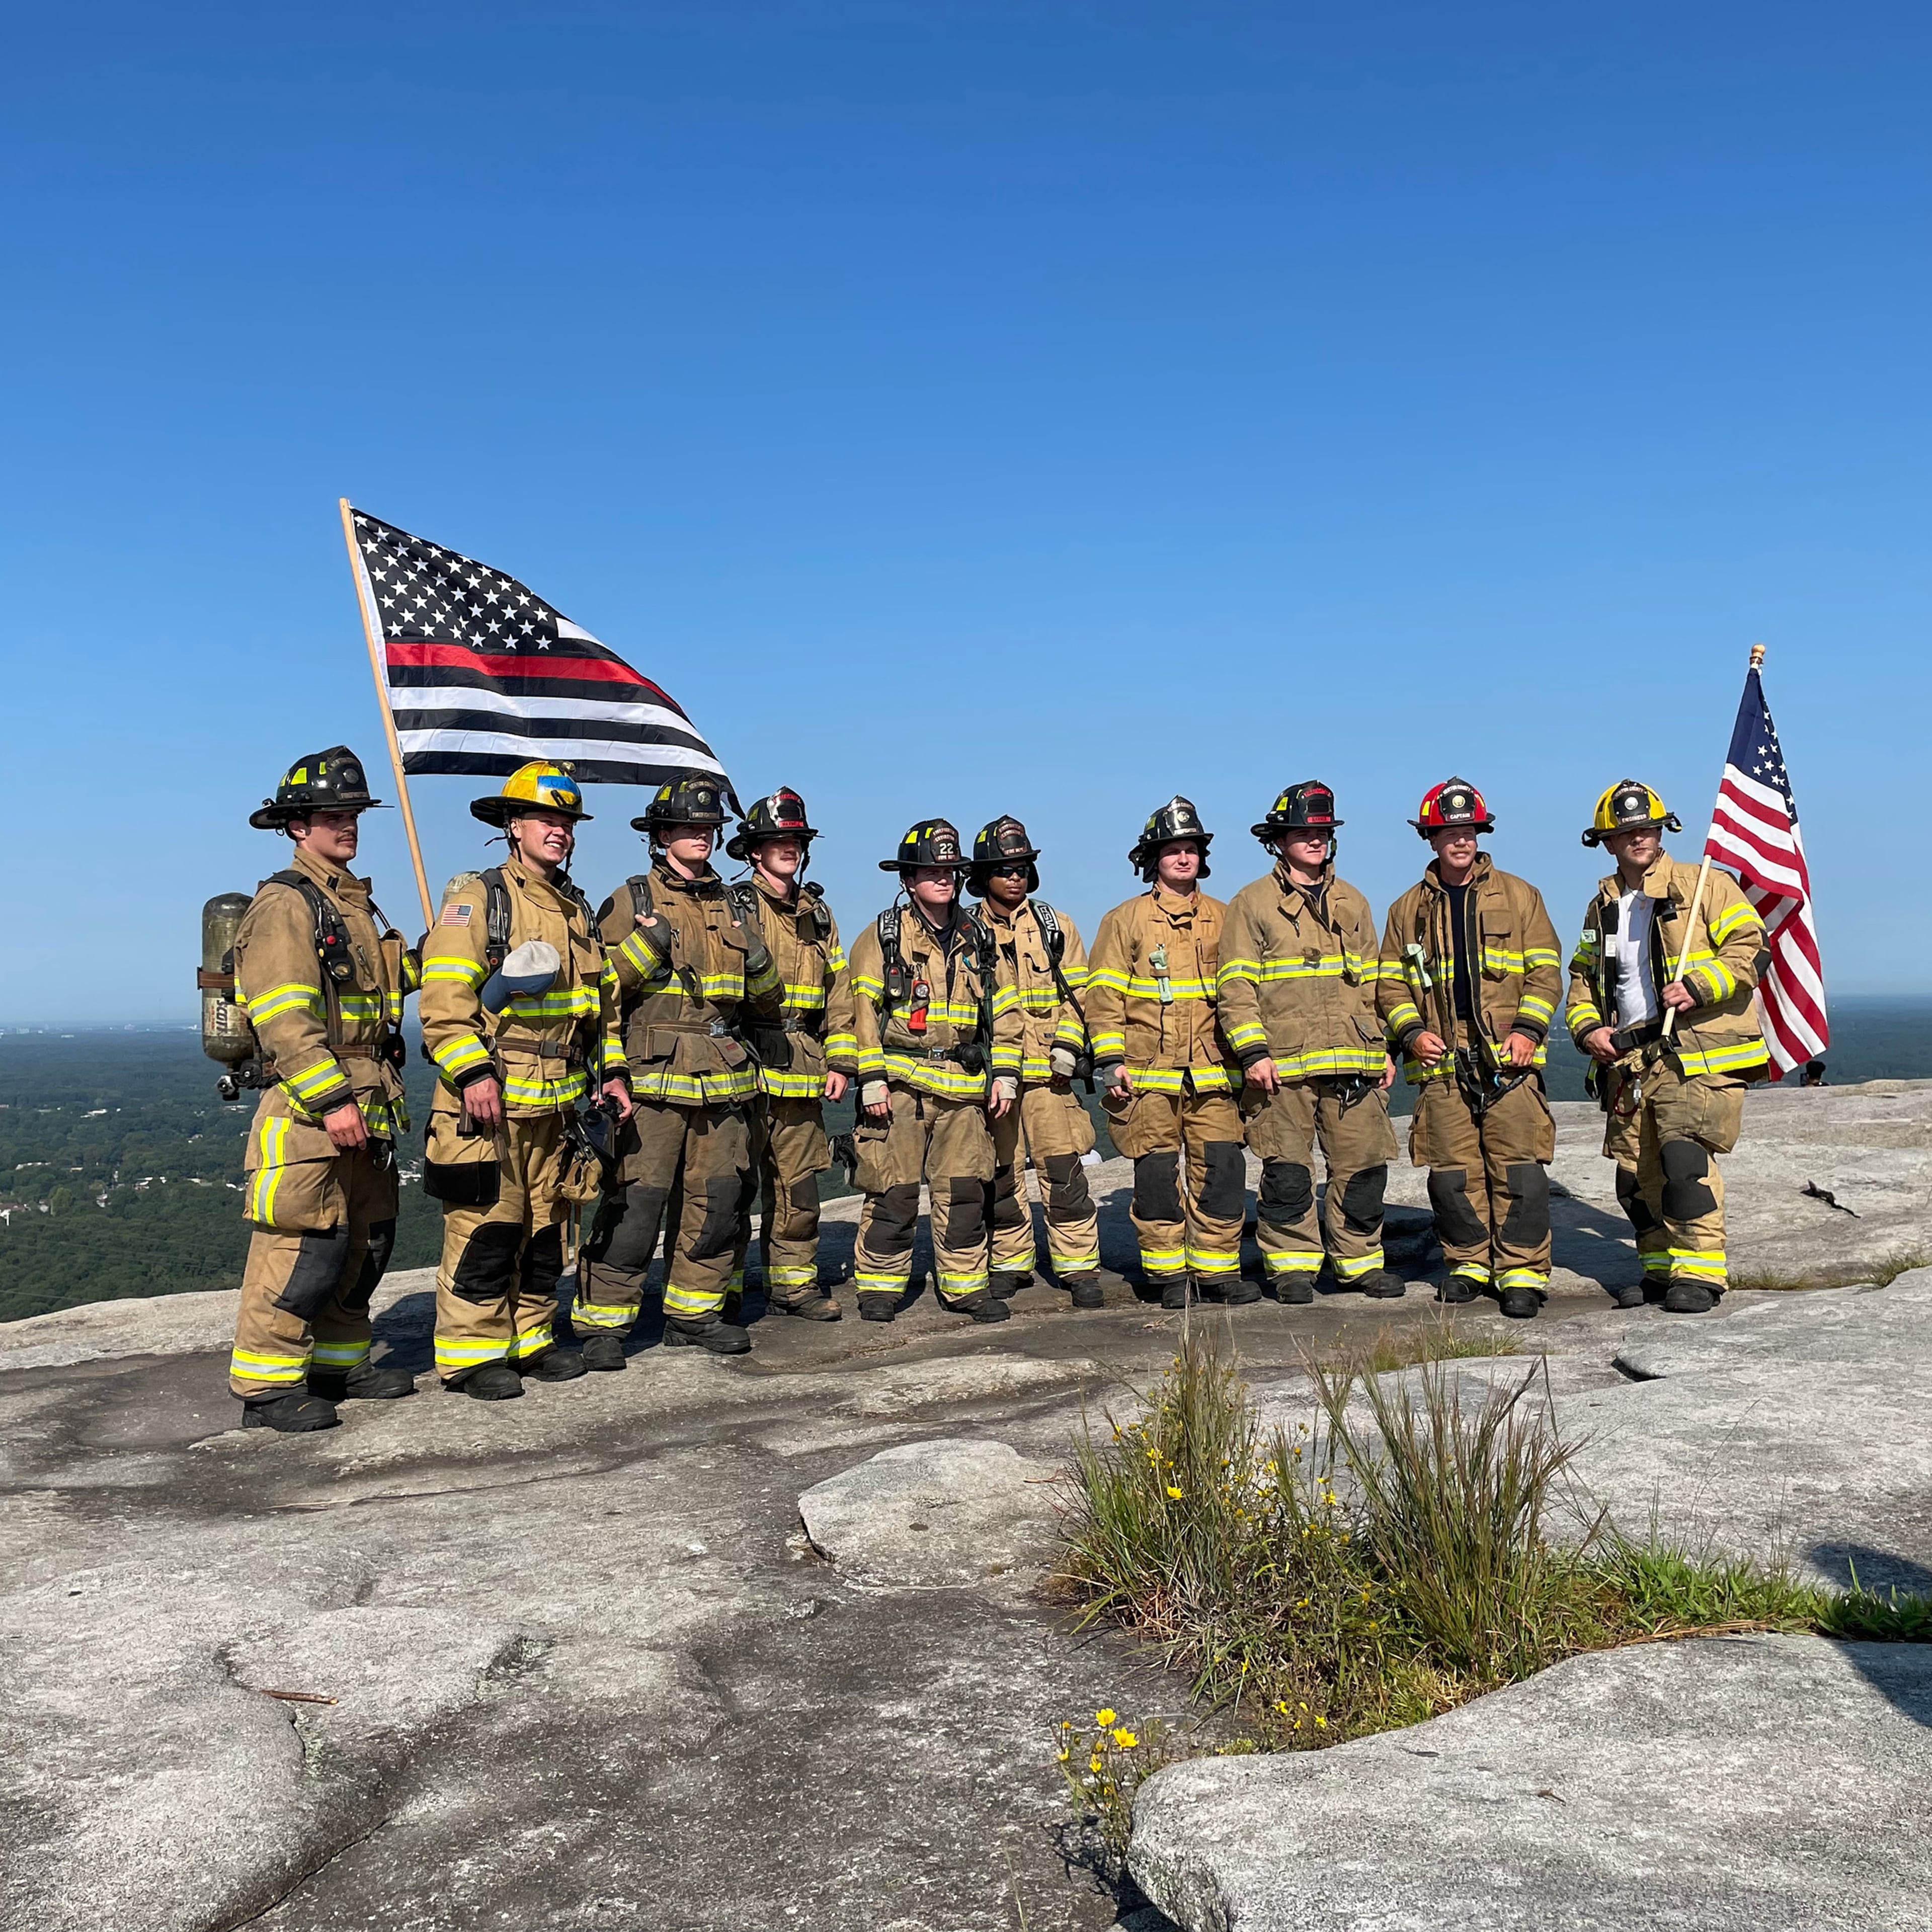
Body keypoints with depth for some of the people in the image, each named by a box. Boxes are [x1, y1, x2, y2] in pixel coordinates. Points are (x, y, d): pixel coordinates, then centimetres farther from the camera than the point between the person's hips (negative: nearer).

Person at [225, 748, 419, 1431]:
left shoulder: (355, 901, 19)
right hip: (310, 1108, -9)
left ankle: (341, 1363, 28)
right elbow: (281, 1015, -20)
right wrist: (330, 1100, -25)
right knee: (306, 1244, -9)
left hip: (366, 1105, 10)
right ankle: (267, 1386, 1)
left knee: (365, 1241, 15)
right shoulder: (285, 902, -11)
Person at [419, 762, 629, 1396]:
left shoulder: (576, 909, 17)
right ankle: (472, 1354, 6)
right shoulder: (475, 899, -6)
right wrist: (472, 1073, -22)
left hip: (557, 1103, 7)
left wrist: (611, 1071, 15)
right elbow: (443, 999, -15)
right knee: (486, 1230, -4)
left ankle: (530, 1338, 24)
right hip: (489, 1102, -7)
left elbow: (602, 998, 23)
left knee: (545, 1228, 13)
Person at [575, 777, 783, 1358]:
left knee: (719, 1203, 8)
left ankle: (694, 1314, 22)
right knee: (634, 1205, -8)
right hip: (653, 1081, -5)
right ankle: (604, 1323, 3)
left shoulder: (728, 907, 18)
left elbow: (765, 1005, 21)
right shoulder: (631, 902, 3)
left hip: (723, 1085, 5)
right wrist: (644, 946, -14)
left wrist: (759, 964, 1)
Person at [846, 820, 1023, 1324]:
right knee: (893, 1189, -3)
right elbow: (864, 1011, -3)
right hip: (900, 1085, -4)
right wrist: (872, 1080, -9)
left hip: (964, 1086, 4)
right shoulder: (881, 938, 2)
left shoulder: (976, 941, 15)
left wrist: (1004, 1073, 9)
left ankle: (965, 1285, 15)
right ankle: (879, 1286, 10)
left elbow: (1002, 1010, 18)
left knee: (965, 1188, 4)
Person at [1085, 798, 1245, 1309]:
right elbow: (1104, 994, 2)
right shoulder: (1125, 921, 5)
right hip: (1148, 1076, -2)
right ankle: (1169, 1275, 12)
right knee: (1157, 1174, 1)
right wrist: (1111, 1062, -6)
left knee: (1222, 1169, -2)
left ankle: (1217, 1267, 10)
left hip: (1212, 1074, 2)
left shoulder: (1222, 919, 14)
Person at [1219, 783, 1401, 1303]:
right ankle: (1293, 1265, 13)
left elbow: (1371, 983, 21)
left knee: (1363, 1166, 5)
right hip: (1282, 1066, -4)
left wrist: (1385, 1049, 15)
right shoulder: (1253, 903, 2)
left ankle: (1360, 1261, 18)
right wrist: (1253, 1053, -11)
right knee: (1287, 1173, 0)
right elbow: (1236, 985, -3)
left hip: (1354, 1061, 4)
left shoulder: (1352, 902, 17)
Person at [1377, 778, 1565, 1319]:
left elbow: (1545, 969, 6)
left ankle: (1522, 1272, 1)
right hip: (1442, 1064, 2)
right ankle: (1469, 1264, 18)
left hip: (1509, 1061, -2)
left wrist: (1529, 1028, -7)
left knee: (1519, 1168, -6)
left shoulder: (1518, 895, 9)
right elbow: (1392, 983, 14)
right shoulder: (1408, 909, 13)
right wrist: (1411, 1032, -2)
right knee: (1452, 1172, 4)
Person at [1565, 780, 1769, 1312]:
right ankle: (1662, 1269, 21)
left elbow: (1750, 949, -6)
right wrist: (1588, 1028, 6)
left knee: (1684, 1157, -17)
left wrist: (1699, 987, -20)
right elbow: (1582, 979, 23)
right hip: (1629, 1059, 6)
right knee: (1636, 1171, 7)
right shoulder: (1602, 907, 18)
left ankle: (1699, 1273, -9)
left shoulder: (1706, 885, 1)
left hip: (1698, 1054, -6)